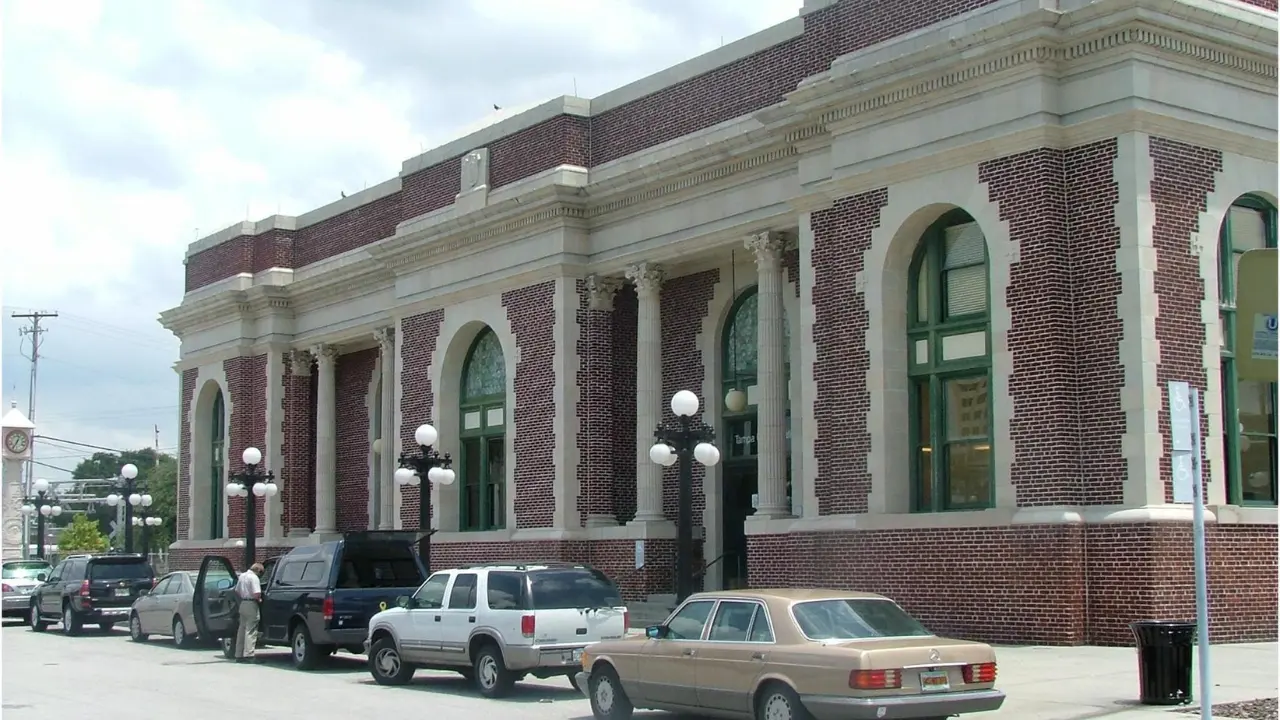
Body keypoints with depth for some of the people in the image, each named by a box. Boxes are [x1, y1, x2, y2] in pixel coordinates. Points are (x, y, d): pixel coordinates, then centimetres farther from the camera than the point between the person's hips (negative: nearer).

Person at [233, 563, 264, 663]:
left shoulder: (242, 576, 12)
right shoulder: (254, 578, -14)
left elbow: (237, 592, 19)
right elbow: (256, 594, -22)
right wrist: (259, 600, -3)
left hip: (243, 604, 8)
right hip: (251, 605, -8)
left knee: (242, 630, 13)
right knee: (250, 631, -6)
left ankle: (239, 655, 17)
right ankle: (248, 655, -10)